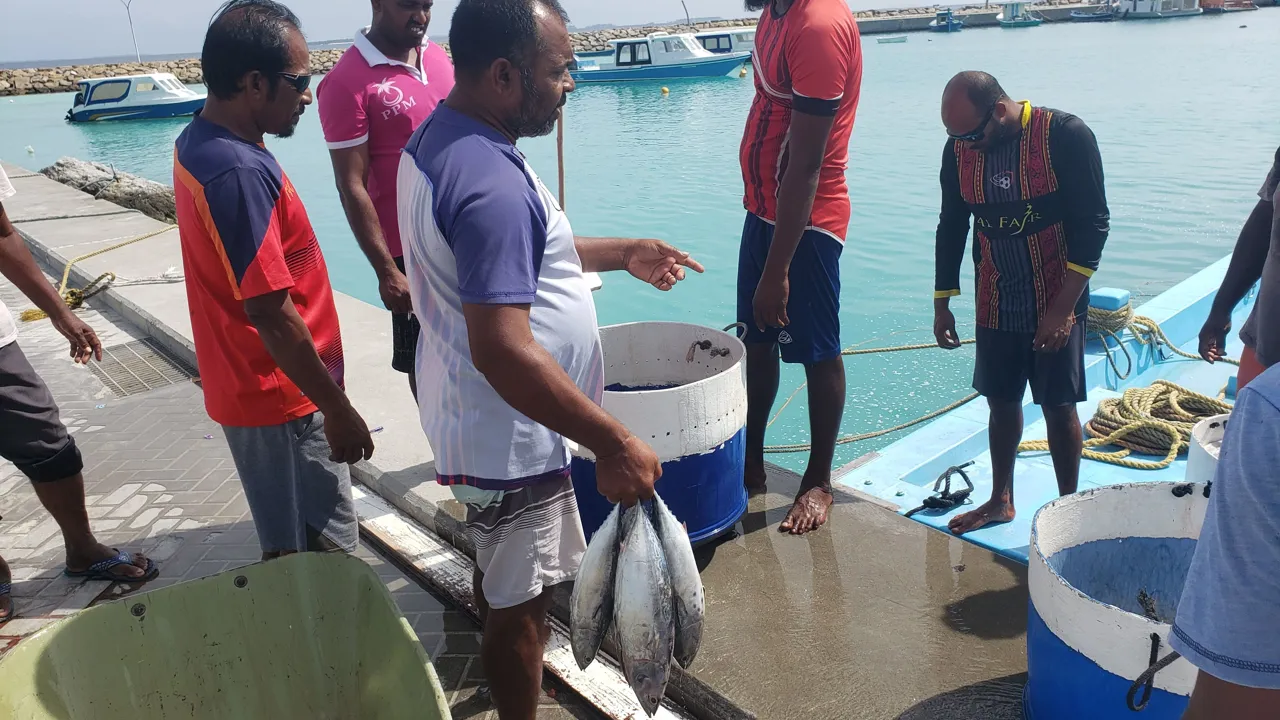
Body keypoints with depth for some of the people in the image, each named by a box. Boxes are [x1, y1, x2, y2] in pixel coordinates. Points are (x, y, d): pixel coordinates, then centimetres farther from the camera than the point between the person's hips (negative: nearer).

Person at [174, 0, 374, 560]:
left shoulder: (198, 143, 6)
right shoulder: (240, 172, -26)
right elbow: (270, 312, -26)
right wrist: (338, 410, -17)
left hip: (246, 386, 10)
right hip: (282, 400, -10)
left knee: (288, 546, 22)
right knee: (326, 554, 3)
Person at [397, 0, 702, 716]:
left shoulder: (436, 138, 4)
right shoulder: (492, 182, -30)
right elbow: (504, 352, -35)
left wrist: (622, 253, 17)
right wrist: (615, 443, -30)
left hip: (471, 414, 11)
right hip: (510, 438, -10)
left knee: (502, 576, 31)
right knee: (520, 603, 11)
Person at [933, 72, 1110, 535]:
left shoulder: (1066, 136, -16)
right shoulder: (959, 149, -2)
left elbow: (1092, 226, -15)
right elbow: (951, 227, 8)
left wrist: (1062, 308, -18)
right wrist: (942, 303, 9)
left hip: (1056, 305, -4)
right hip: (995, 305, 4)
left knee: (1059, 407, 3)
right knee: (1001, 401, 13)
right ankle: (1000, 500, 28)